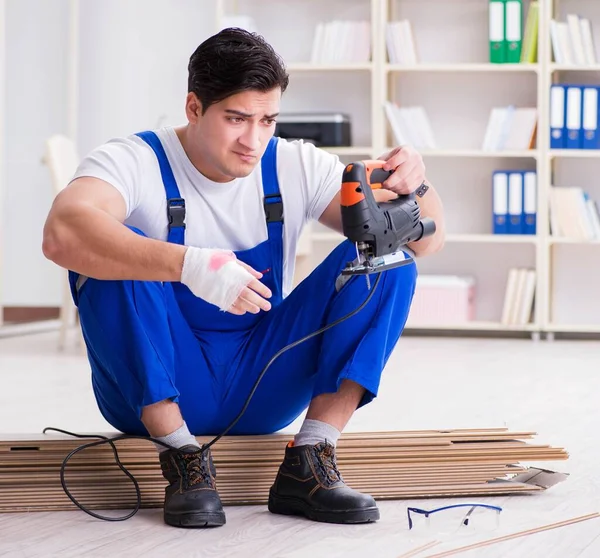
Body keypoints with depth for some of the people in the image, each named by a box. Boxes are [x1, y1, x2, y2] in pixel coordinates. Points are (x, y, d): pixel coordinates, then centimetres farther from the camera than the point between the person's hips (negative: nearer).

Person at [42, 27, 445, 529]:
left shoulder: (297, 167, -2)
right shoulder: (135, 162, -14)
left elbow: (426, 240, -6)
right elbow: (62, 234, -38)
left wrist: (414, 187, -30)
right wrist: (190, 265, -50)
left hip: (261, 392, 4)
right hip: (153, 389, -3)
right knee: (122, 254, -30)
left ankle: (310, 463, -19)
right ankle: (182, 459, -23)